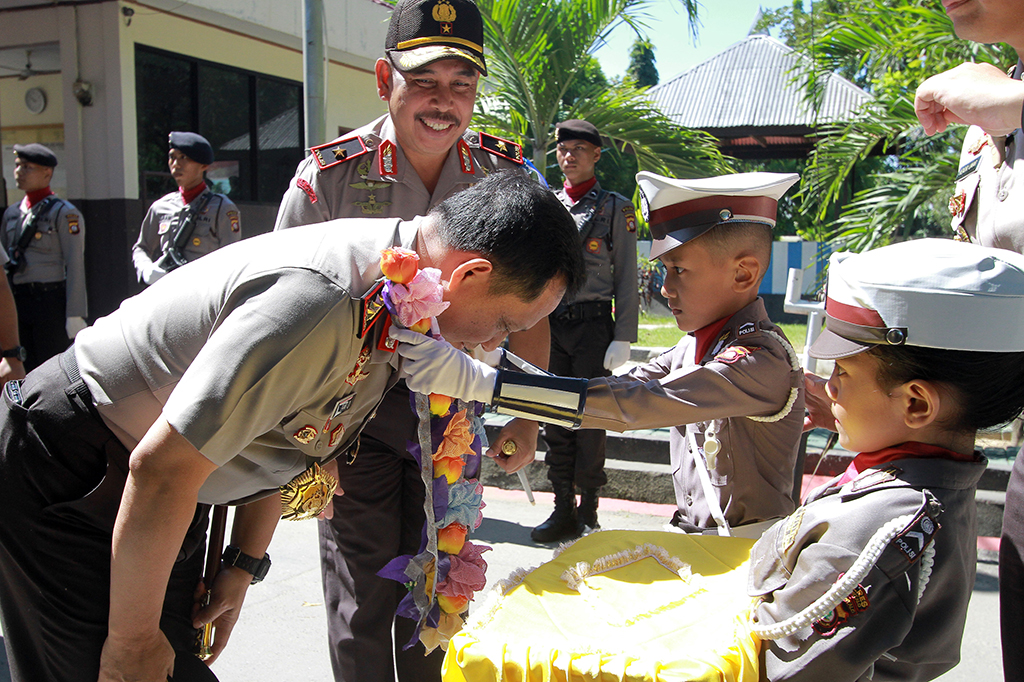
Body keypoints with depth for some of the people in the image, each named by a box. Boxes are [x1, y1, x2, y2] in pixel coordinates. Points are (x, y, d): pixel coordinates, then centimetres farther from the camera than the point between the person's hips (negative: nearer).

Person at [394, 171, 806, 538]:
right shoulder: (696, 345, 5)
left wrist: (478, 381, -33)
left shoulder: (761, 361, -22)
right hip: (694, 538, 7)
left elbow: (630, 405, -29)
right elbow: (619, 395, 4)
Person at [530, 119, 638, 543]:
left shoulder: (615, 208, 2)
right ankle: (563, 511, 18)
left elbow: (626, 280, -1)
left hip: (593, 325, -4)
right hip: (550, 325, 4)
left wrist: (622, 338, -9)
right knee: (555, 421, 7)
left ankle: (589, 513, 13)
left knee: (590, 420, 0)